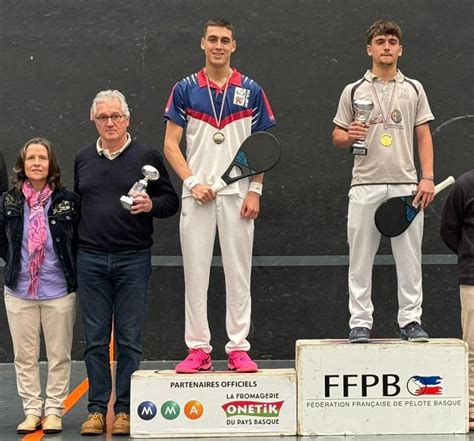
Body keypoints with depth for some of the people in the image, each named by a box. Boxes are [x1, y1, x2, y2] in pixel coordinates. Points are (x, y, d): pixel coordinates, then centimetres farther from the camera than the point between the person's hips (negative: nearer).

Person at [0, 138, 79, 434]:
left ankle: (54, 411, 14)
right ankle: (32, 411, 17)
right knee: (25, 356, 7)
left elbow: (82, 240, 6)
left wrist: (69, 267, 3)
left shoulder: (68, 201, -4)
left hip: (59, 291, -2)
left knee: (59, 356, 4)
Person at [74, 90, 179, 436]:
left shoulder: (147, 157, 3)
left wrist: (151, 205, -16)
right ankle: (97, 409, 12)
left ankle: (125, 410, 9)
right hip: (91, 260, 3)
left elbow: (172, 201, 5)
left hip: (133, 260, -2)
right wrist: (73, 248, 13)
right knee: (95, 339, 4)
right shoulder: (83, 159, 12)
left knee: (129, 339, 1)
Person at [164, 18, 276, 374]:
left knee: (239, 274, 2)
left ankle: (239, 348, 9)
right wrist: (193, 182, -9)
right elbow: (171, 145, 3)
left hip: (238, 194, 0)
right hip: (198, 194, 0)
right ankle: (198, 348, 9)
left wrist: (255, 191, -3)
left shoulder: (251, 90, 5)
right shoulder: (186, 89, 4)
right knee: (195, 274, 2)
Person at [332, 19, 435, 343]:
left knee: (410, 258, 1)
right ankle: (360, 323, 7)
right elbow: (337, 136, 12)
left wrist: (427, 177, -2)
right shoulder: (354, 91, 8)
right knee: (361, 259, 1)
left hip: (406, 186, 1)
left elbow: (424, 136, 8)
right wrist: (349, 135, -12)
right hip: (366, 186, 0)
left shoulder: (414, 89, 11)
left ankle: (411, 321, 9)